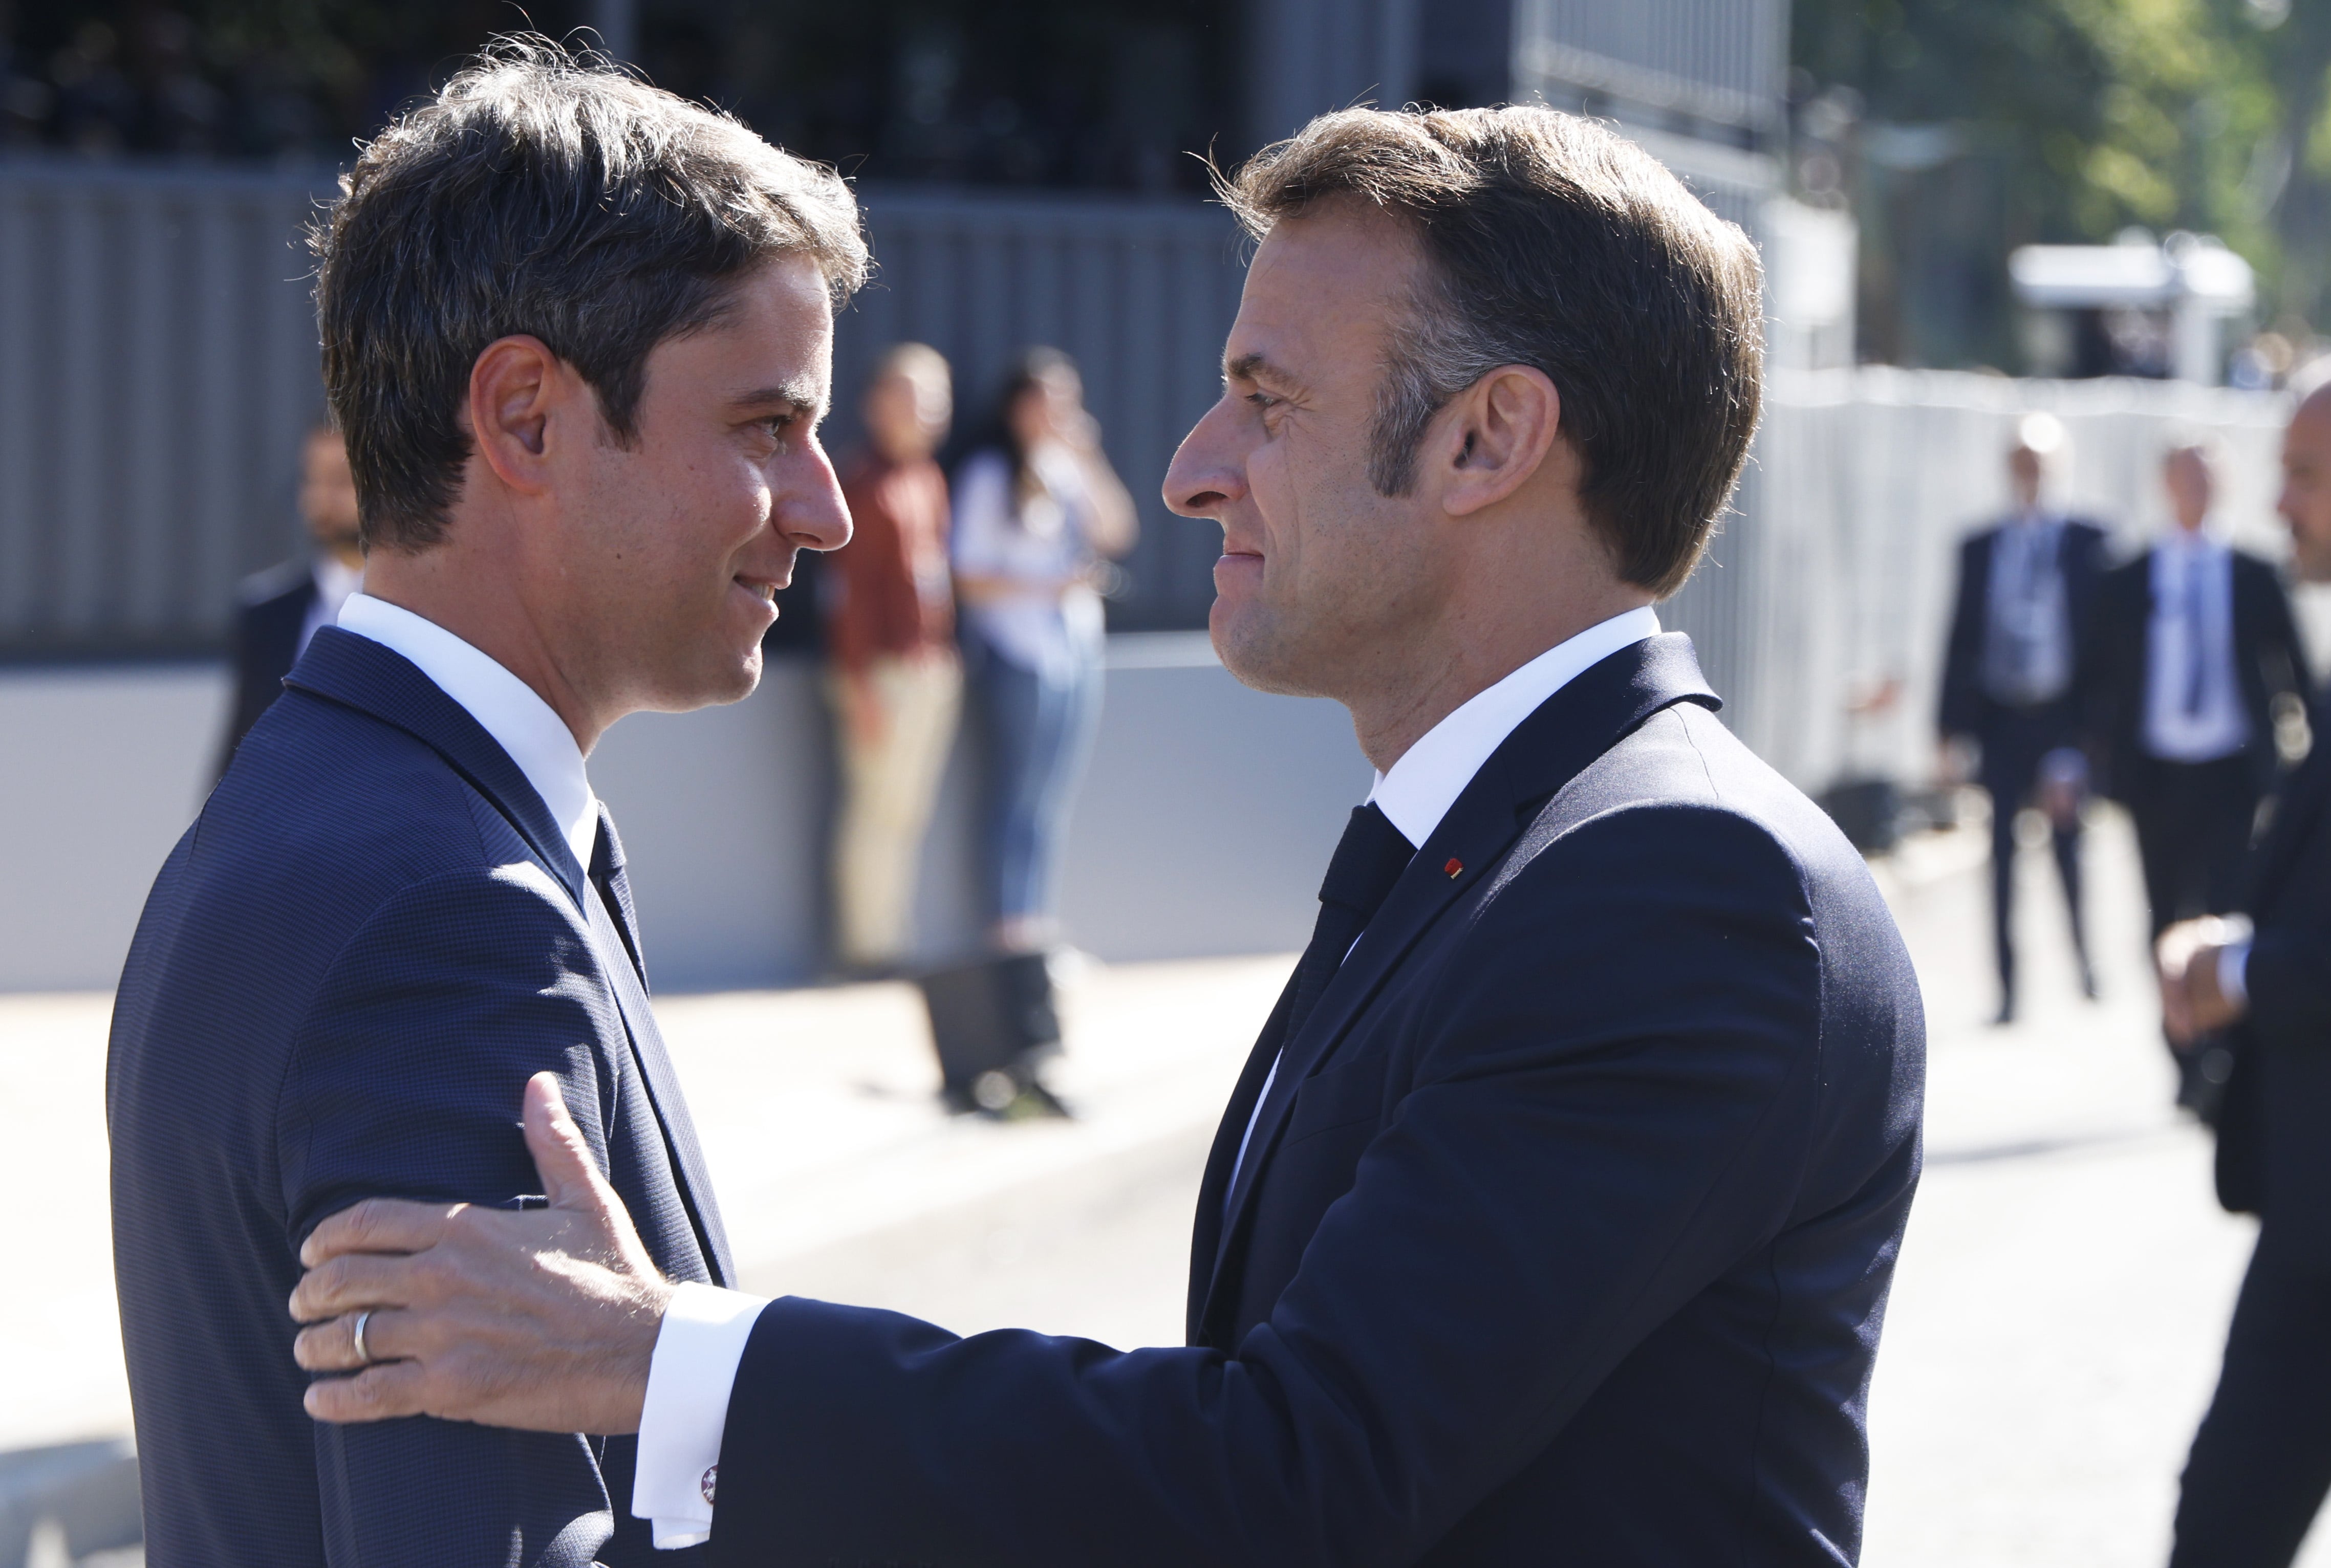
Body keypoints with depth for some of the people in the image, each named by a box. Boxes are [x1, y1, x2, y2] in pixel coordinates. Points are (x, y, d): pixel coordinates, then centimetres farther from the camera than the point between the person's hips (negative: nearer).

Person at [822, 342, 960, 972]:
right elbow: (849, 589, -12)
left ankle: (893, 938, 13)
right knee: (877, 804, -6)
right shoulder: (861, 483, -8)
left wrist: (948, 660, 16)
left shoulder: (929, 480, 18)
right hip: (881, 670, -8)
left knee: (910, 808, 9)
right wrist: (860, 683, -15)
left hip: (933, 668, 8)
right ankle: (866, 941, -2)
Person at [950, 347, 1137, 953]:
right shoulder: (988, 475, -4)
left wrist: (1088, 461, -1)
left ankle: (1042, 923, 11)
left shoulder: (1072, 470, 14)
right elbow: (970, 578, -7)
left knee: (1056, 796, 7)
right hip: (1016, 651, -6)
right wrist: (1045, 589, -16)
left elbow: (1116, 534, 4)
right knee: (1018, 794, -6)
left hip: (1077, 649, 6)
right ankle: (1012, 926, -3)